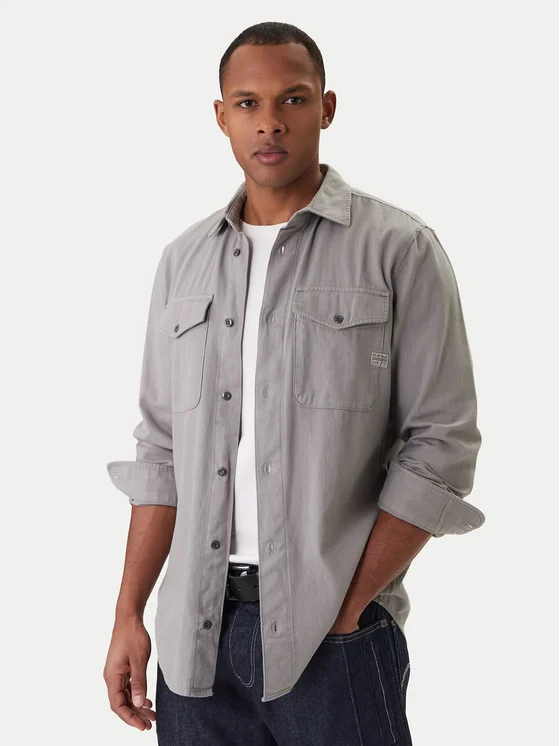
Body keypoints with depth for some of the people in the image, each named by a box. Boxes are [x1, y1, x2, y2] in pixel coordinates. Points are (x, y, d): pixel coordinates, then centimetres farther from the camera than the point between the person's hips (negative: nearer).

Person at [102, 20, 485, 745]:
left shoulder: (399, 249, -4)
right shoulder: (183, 261, 9)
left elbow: (440, 442, -7)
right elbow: (161, 448, 10)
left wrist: (350, 605, -11)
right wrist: (128, 616, 4)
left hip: (334, 633, -3)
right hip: (194, 631, 4)